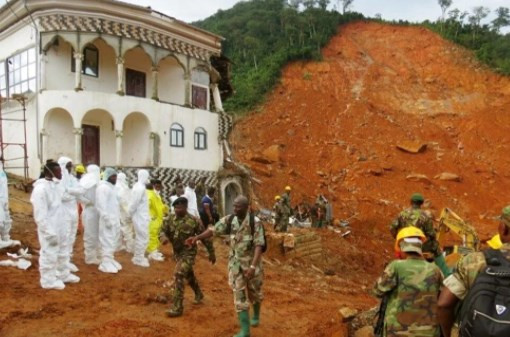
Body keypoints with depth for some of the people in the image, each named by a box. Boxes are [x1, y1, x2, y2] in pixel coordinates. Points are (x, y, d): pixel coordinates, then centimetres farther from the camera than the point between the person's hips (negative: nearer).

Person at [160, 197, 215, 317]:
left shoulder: (194, 221, -19)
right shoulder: (171, 219, -5)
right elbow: (163, 230, 3)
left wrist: (211, 253, -4)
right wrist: (164, 237, -23)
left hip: (188, 253, -7)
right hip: (177, 253, 7)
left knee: (178, 275, -18)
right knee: (188, 275, 23)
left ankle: (177, 307, -11)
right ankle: (199, 294, 48)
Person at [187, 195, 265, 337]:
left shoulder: (255, 222, -20)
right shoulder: (229, 220, -6)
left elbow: (259, 245, -23)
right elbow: (213, 230, -6)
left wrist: (253, 266, -31)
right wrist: (197, 237, -20)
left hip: (252, 263, -3)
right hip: (236, 263, 3)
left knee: (254, 292, 16)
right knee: (239, 295, 1)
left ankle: (256, 316, 46)